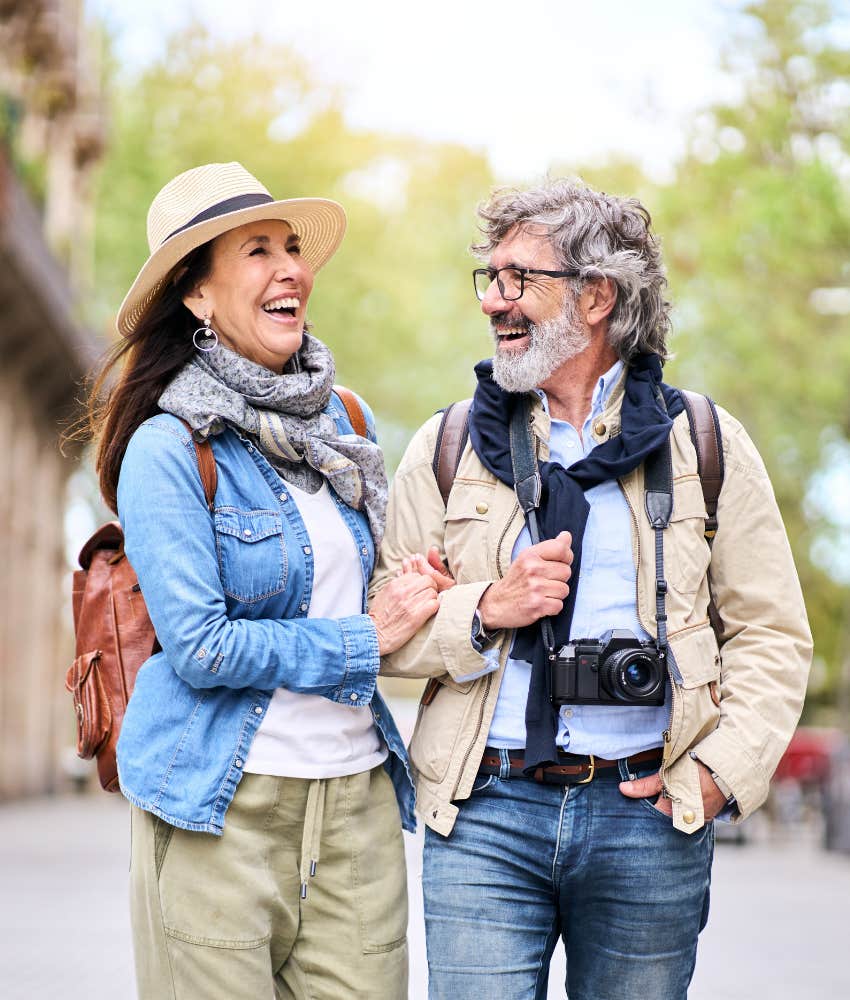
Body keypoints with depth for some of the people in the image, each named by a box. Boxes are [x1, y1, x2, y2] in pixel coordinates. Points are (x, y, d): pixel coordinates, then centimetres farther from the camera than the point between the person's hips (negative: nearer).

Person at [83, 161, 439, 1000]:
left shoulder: (344, 421, 11)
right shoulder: (169, 448, -8)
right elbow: (200, 646, -15)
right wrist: (364, 638, -8)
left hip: (358, 796, 5)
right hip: (226, 804, -5)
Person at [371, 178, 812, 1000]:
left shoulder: (707, 443, 5)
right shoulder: (448, 446, 8)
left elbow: (772, 634, 5)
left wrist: (720, 770, -7)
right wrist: (487, 610, -12)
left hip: (649, 813, 0)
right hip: (485, 812, 0)